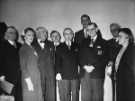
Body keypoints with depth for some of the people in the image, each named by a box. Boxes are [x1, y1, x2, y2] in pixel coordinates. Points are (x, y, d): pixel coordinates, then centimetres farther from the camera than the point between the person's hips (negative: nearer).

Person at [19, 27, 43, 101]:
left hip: (37, 79, 7)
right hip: (29, 79, -7)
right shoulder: (23, 48, -6)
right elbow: (23, 66, -11)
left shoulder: (32, 48, 14)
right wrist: (28, 80, -16)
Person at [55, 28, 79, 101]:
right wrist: (58, 72, -7)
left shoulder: (76, 47, 12)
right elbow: (57, 61, 4)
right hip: (63, 76, -1)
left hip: (75, 75, 1)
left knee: (75, 95, 3)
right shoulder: (60, 48, 9)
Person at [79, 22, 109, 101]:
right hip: (84, 73, 3)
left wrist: (93, 67, -10)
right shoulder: (84, 42, 18)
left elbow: (105, 59, -1)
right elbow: (80, 57, 12)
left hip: (97, 74, -3)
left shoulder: (103, 42, 7)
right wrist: (85, 66, -5)